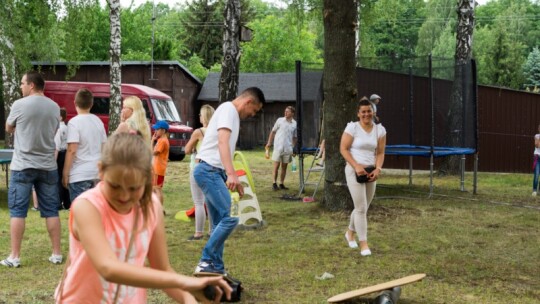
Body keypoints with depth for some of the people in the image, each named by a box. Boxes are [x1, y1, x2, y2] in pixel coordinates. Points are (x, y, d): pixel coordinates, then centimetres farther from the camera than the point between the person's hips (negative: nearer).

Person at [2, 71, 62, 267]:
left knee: (17, 210, 3)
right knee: (51, 210, 9)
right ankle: (57, 254, 11)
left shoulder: (20, 105, -8)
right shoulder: (54, 107, 5)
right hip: (48, 166, 4)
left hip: (23, 165, -4)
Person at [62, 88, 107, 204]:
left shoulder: (74, 122, -10)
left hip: (79, 174, -6)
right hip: (97, 172, 6)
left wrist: (65, 173, -10)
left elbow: (72, 150, -16)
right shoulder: (98, 121, 9)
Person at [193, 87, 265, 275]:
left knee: (220, 223, 10)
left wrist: (234, 179, 29)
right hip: (209, 170, -10)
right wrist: (231, 174, -33)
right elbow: (222, 142, -23)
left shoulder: (234, 115, 22)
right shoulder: (228, 108, -8)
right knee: (230, 218, -17)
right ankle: (206, 262, -13)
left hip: (214, 172, 10)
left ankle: (216, 269, 13)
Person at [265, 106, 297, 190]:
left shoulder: (295, 124, 6)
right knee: (276, 166, -2)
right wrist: (269, 142, -2)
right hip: (278, 147, -2)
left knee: (284, 167, 7)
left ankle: (281, 184, 16)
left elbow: (294, 138, 13)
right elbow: (273, 132, 5)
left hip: (288, 149, 2)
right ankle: (274, 183, 7)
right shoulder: (280, 120, 0)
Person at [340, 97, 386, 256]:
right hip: (354, 170, -5)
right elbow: (343, 149, -8)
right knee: (361, 208, -8)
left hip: (370, 172, 5)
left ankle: (350, 233, 38)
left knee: (363, 207, 15)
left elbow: (380, 152, 4)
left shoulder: (380, 129, 4)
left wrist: (378, 169, -12)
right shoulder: (352, 127, -8)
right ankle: (363, 243, 0)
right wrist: (356, 166, -18)